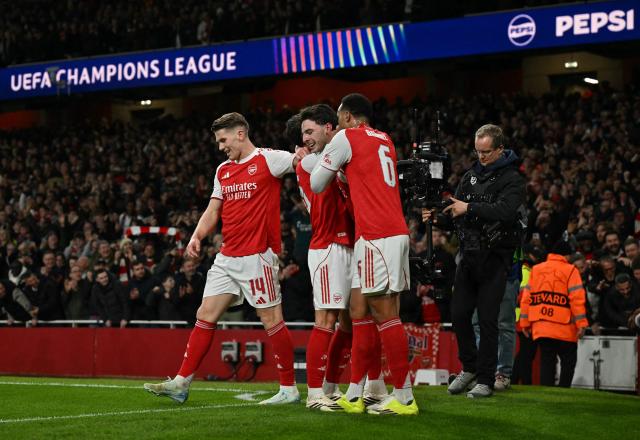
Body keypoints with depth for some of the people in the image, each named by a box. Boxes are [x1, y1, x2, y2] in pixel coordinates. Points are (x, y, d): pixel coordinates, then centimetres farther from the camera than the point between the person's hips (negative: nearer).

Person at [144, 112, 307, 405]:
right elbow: (213, 211, 17)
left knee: (271, 319, -4)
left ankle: (289, 389, 5)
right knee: (205, 315, 5)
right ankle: (181, 383, 7)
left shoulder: (268, 159, -5)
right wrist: (197, 236, 1)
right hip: (227, 257, 7)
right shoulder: (223, 171, 17)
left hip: (257, 255, -7)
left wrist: (304, 156, -28)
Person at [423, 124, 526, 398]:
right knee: (459, 314, 3)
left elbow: (506, 211, -23)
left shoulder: (512, 179, -5)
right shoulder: (471, 176, 14)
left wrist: (470, 208, -23)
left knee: (487, 319, -5)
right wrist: (437, 217, -5)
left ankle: (486, 380, 4)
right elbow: (457, 213, 15)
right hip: (469, 255, 6)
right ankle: (469, 367, 22)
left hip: (494, 258, -6)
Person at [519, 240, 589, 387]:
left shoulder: (536, 269, 13)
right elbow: (577, 298, -9)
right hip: (564, 327, -4)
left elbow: (526, 297, 10)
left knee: (546, 361, 6)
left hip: (540, 326, 4)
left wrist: (524, 323, 12)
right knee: (568, 361, 5)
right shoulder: (570, 270, 0)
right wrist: (581, 324, -10)